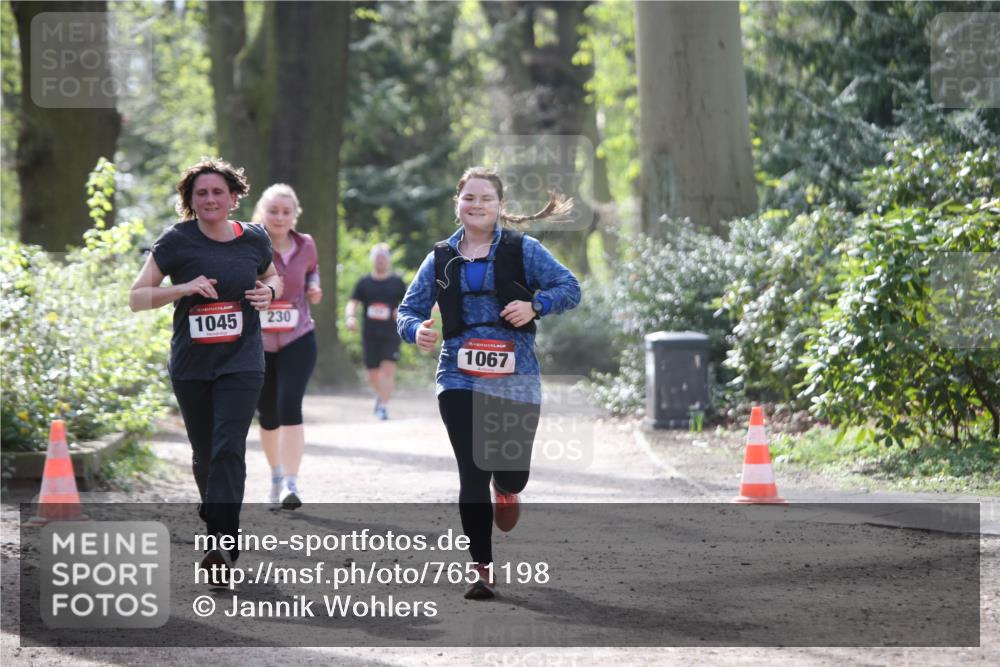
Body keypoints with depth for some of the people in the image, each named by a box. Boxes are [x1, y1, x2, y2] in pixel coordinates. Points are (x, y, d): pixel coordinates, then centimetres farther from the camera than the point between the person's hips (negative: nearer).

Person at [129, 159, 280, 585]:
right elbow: (136, 297, -5)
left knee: (228, 449, -15)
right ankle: (216, 520, 37)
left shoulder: (255, 240, 2)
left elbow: (271, 277, 23)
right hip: (191, 366, 1)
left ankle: (221, 547, -21)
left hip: (241, 362, -1)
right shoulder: (177, 241, -5)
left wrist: (269, 292, -1)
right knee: (204, 455, 11)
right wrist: (183, 288, -21)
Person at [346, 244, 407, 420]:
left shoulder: (397, 283, 7)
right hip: (369, 334, 2)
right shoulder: (364, 283, 9)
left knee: (388, 369, -16)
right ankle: (380, 395, 35)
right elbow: (352, 304, 6)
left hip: (390, 334, -2)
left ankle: (383, 405, -15)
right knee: (373, 375, 6)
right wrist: (350, 316, -15)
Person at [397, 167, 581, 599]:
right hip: (460, 379, 1)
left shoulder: (522, 250, 1)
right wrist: (415, 329, -13)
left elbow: (569, 288, -1)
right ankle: (483, 571, 3)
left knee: (513, 475, 4)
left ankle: (504, 489, 45)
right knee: (472, 477, -5)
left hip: (516, 379, -1)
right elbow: (409, 308, 10)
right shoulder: (441, 259, 8)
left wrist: (535, 305, -20)